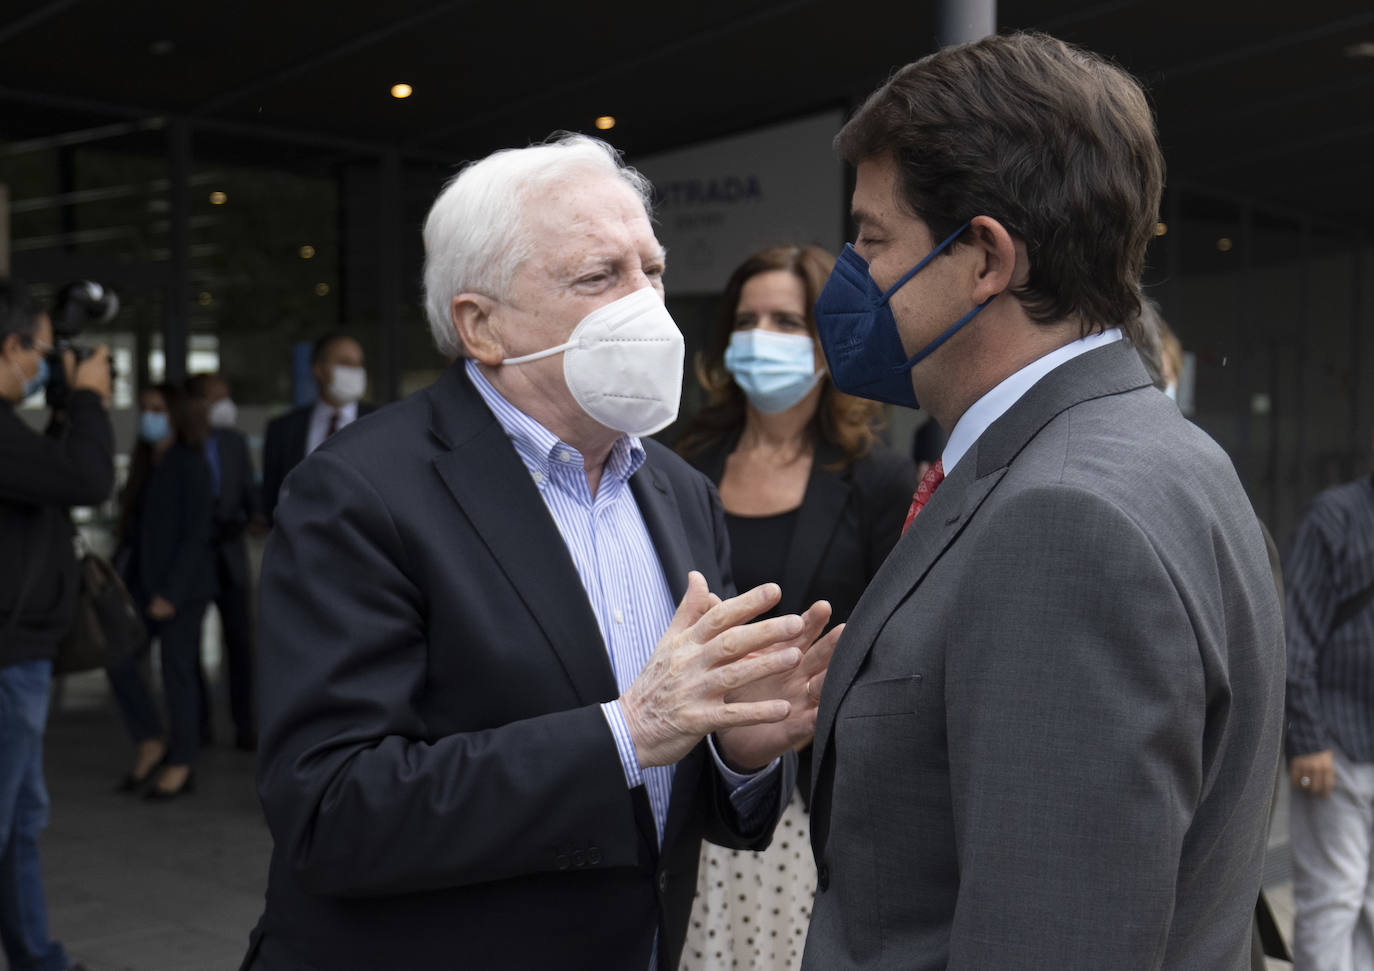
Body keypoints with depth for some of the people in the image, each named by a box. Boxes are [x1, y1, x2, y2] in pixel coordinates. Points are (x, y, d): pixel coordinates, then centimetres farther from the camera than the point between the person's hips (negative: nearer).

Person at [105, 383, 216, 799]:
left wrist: (171, 593, -18)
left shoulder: (190, 464, -10)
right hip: (144, 581, 7)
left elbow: (196, 534, -14)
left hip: (182, 585, -7)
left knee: (177, 671, 0)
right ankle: (151, 743, 16)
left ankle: (181, 765, 11)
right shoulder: (144, 464, 12)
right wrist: (119, 574, 7)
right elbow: (132, 528, 15)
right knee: (118, 657, 1)